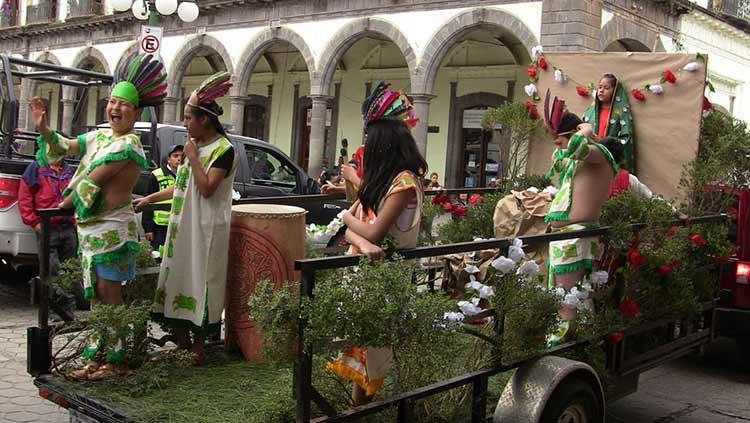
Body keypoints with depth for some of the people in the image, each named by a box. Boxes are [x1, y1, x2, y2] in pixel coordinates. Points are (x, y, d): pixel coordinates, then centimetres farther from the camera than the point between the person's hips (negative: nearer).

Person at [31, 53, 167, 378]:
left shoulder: (128, 145, -15)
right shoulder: (99, 136, 12)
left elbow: (93, 180, -14)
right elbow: (65, 147, 18)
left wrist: (65, 203, -2)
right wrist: (43, 128, 1)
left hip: (112, 228, -8)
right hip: (89, 226, 8)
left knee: (109, 292, -3)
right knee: (95, 293, 13)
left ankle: (114, 358, 6)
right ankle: (97, 351, 22)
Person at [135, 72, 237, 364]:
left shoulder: (223, 149, -11)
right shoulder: (196, 145, 13)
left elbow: (206, 188, -20)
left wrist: (193, 158, -15)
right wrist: (150, 198, 16)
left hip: (207, 229, -8)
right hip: (183, 225, 8)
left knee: (199, 281, -3)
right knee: (178, 277, 11)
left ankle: (198, 345, 8)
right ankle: (181, 340, 22)